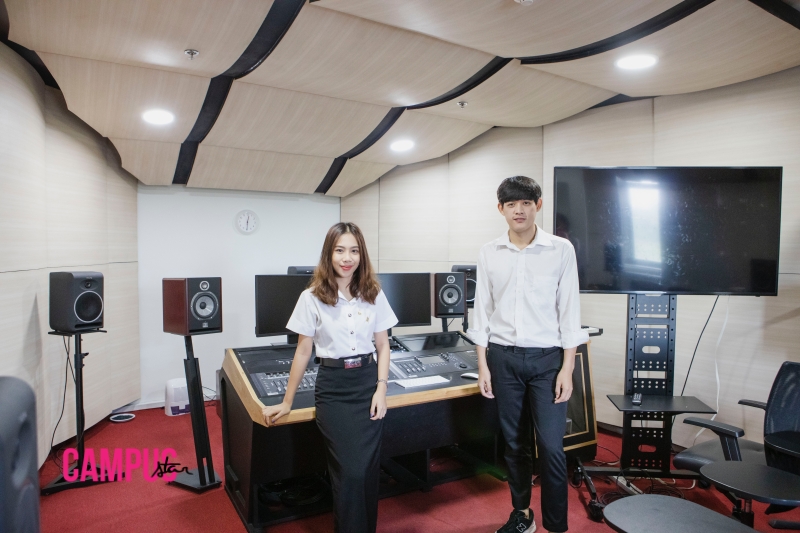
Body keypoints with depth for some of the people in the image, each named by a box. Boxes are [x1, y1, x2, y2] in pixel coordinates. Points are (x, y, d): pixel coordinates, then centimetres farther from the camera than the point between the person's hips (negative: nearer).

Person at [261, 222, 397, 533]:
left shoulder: (374, 294, 1)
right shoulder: (312, 297, -6)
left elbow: (383, 345, 7)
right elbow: (303, 351, 1)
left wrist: (381, 388, -3)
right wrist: (287, 402, 5)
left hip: (368, 382, 2)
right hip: (332, 387, -2)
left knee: (369, 468, 6)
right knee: (350, 471, -4)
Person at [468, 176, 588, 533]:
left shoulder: (561, 249, -4)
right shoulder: (489, 253, 2)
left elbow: (569, 310, -3)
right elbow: (482, 310, 5)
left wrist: (567, 368, -6)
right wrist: (483, 365, 2)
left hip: (547, 357, -2)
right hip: (503, 357, 2)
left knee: (551, 446, -2)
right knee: (514, 444, 14)